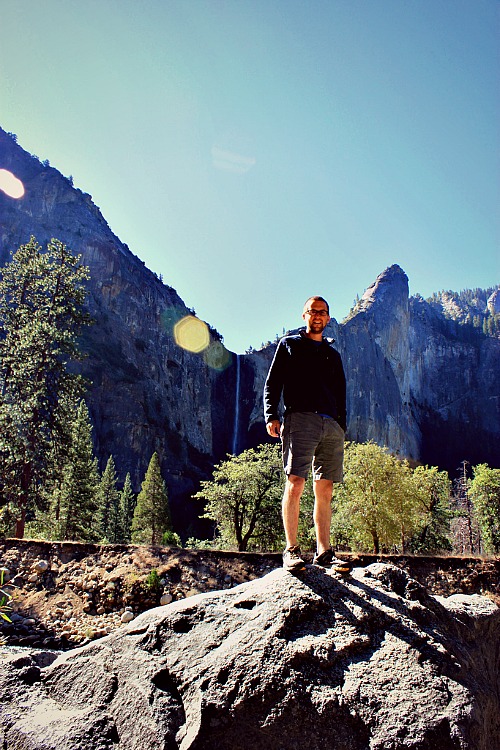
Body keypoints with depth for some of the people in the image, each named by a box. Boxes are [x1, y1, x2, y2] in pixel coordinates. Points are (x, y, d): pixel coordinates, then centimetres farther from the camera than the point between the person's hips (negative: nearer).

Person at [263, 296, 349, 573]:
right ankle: (291, 550, -8)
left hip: (331, 425, 4)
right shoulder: (289, 344, 15)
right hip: (300, 418, -4)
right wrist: (271, 415, -7)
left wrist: (342, 427, 12)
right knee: (295, 483, -13)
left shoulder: (333, 354, 27)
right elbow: (273, 382, 7)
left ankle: (323, 553, 5)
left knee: (325, 490, 2)